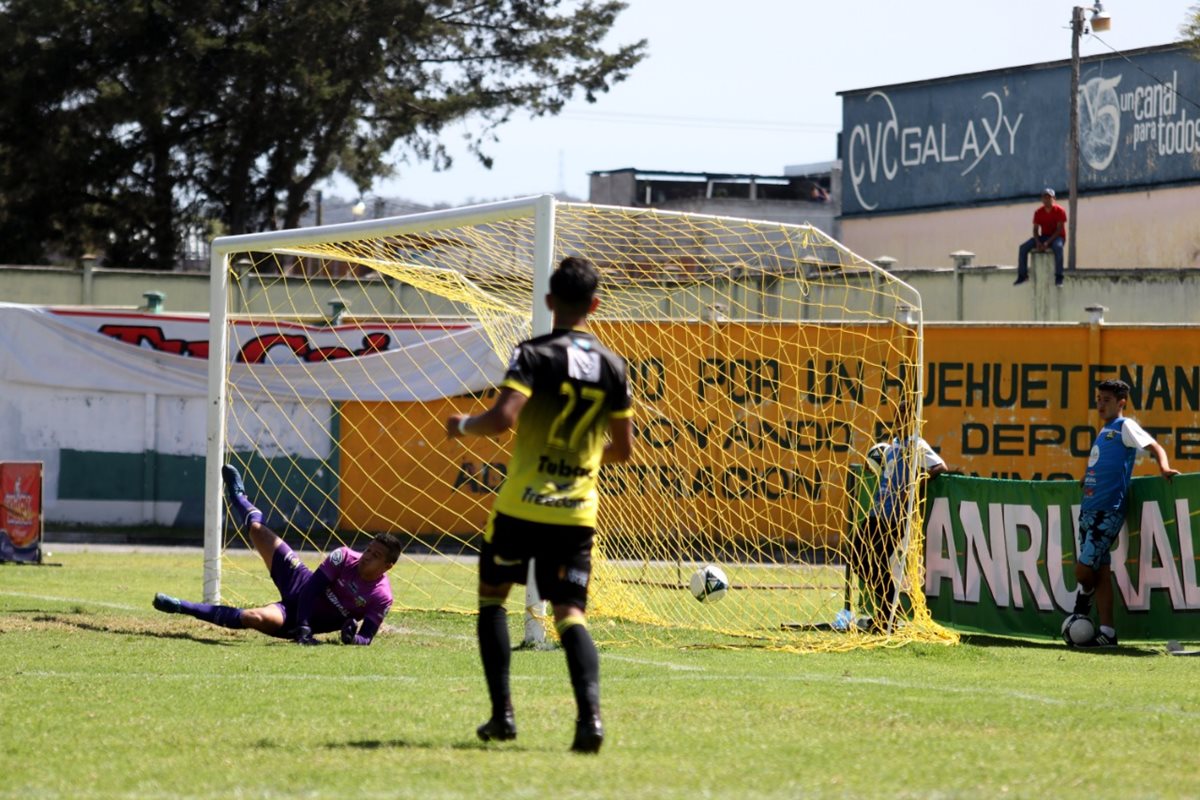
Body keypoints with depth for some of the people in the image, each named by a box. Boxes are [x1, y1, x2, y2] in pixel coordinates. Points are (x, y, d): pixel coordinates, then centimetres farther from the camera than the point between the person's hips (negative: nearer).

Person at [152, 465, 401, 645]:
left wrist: (352, 638, -41)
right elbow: (312, 587, -17)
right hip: (300, 588, 3)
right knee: (257, 530, 3)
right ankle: (238, 497, 41)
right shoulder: (345, 557, -17)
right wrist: (303, 627, -28)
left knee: (258, 619, -33)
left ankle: (184, 608, -18)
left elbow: (367, 637, -17)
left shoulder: (381, 598, -22)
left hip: (313, 622, -3)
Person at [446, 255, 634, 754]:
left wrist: (464, 425, 0)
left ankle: (502, 713, 13)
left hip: (523, 504, -3)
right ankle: (589, 714, -22)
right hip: (579, 510, 3)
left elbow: (503, 417, -21)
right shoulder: (613, 366, 7)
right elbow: (623, 448, 12)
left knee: (492, 594, 18)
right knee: (570, 614, 2)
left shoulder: (535, 354, -8)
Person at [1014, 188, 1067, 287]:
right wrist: (1038, 242, -18)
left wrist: (1047, 243, -25)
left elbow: (1060, 229, -15)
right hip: (1043, 237, 5)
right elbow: (1035, 229, 3)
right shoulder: (1038, 212, 3)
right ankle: (1022, 275, -9)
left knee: (1058, 247, -42)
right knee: (1023, 248, -16)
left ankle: (1058, 277, -40)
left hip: (1057, 237, -5)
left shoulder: (1060, 211, -10)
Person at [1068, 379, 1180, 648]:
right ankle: (1107, 633, 9)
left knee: (1084, 570, -12)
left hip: (1108, 512, -9)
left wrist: (1163, 467, -29)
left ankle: (1084, 596, 20)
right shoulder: (1104, 431, 20)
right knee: (1100, 571, 7)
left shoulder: (1125, 427, -4)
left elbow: (1154, 446, -13)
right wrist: (1088, 479, 23)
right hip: (1089, 509, 9)